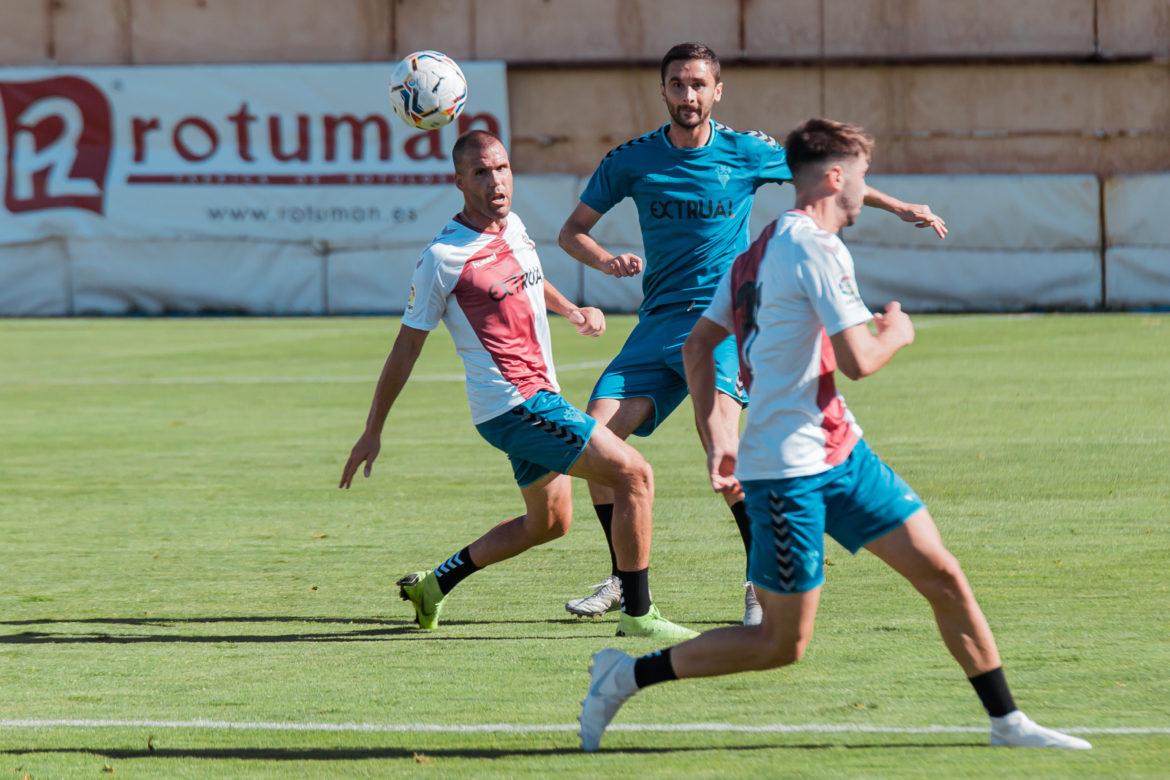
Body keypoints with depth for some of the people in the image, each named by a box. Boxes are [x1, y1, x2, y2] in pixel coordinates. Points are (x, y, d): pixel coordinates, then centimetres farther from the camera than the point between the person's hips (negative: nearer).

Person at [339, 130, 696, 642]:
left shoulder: (513, 227, 8)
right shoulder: (444, 257, -15)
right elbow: (407, 346, -8)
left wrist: (572, 311, 17)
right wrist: (373, 431, -4)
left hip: (538, 399, 9)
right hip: (515, 404, -9)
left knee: (548, 522, 23)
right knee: (634, 474, -14)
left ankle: (435, 584, 31)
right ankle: (637, 615, -10)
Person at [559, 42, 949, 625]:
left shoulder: (747, 153, 1)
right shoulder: (632, 160, 4)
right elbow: (572, 231, 10)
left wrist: (900, 208, 19)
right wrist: (606, 262, -11)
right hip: (659, 321, 3)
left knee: (719, 427, -28)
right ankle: (625, 579, 7)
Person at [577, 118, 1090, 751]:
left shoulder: (761, 249, 14)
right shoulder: (814, 247, -15)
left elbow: (696, 345, 17)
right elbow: (857, 360, -20)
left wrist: (715, 438, 18)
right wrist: (896, 334, 2)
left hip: (840, 454, 10)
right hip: (788, 469, -10)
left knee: (942, 574, 4)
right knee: (783, 642, -3)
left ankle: (1006, 722, 9)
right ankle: (626, 676, 9)